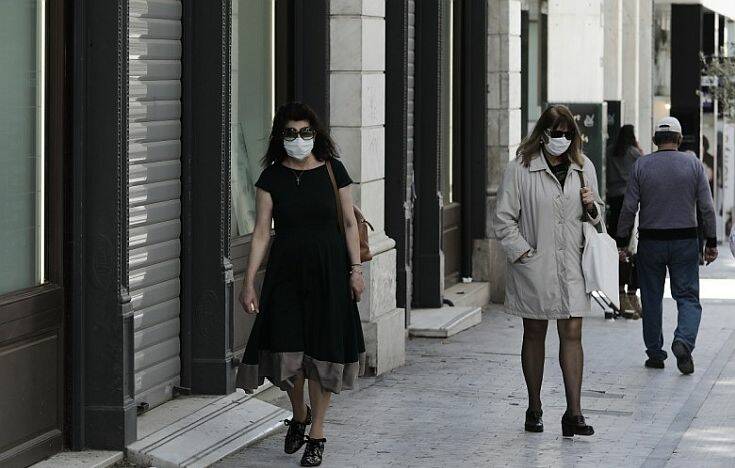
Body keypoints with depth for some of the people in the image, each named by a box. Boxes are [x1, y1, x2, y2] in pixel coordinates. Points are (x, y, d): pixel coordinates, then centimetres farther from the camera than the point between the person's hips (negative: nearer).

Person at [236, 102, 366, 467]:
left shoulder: (332, 170, 0)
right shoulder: (271, 177, 0)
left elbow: (349, 223, 5)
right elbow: (262, 231, -1)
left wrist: (355, 269, -1)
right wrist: (249, 282, -5)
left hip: (328, 269, 0)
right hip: (286, 269, 1)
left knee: (322, 350, 0)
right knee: (286, 351, -2)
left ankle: (316, 433, 12)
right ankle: (298, 416, 26)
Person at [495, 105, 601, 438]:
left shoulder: (583, 167, 8)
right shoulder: (521, 168, -5)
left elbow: (596, 216, 18)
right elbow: (504, 218, -3)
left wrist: (591, 206, -5)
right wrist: (522, 252, -11)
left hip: (571, 265, 2)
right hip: (534, 266, -2)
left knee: (572, 333, -4)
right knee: (534, 335, 9)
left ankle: (574, 413, -5)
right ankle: (534, 409, 21)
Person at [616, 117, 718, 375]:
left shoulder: (641, 165, -2)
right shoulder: (693, 164, -1)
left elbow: (629, 208, -5)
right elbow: (707, 207, -3)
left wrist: (621, 241, 2)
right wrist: (711, 242, 3)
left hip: (650, 242, 0)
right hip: (685, 242, 0)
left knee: (651, 299, 11)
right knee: (688, 296, 4)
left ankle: (655, 353, 16)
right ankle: (683, 340, -21)